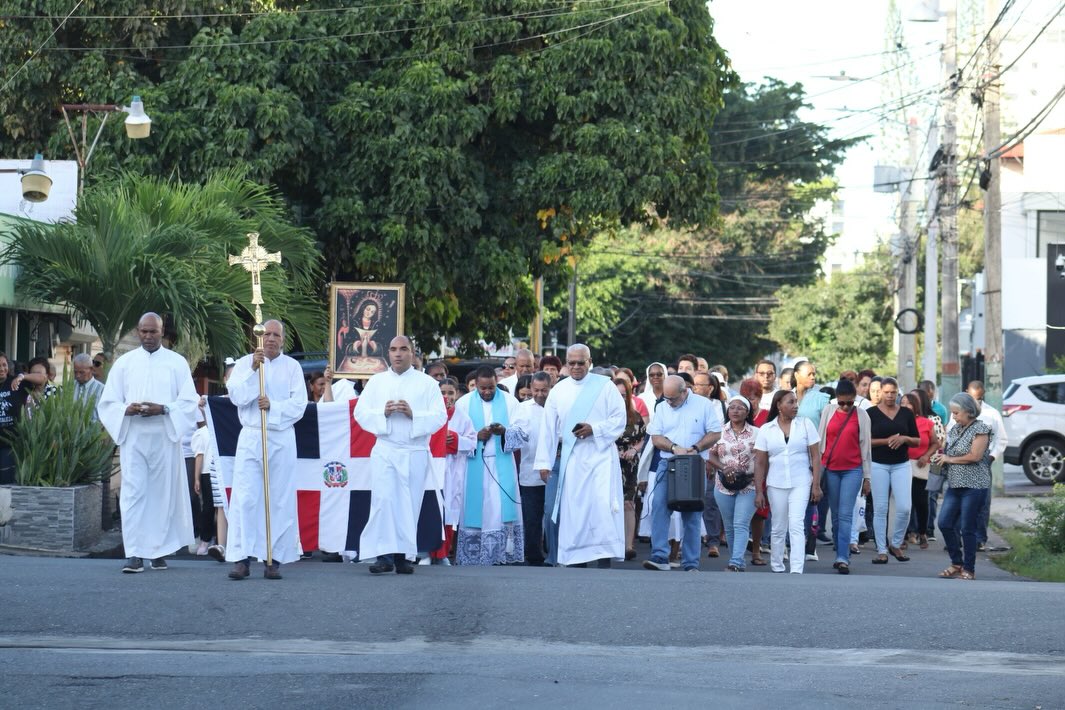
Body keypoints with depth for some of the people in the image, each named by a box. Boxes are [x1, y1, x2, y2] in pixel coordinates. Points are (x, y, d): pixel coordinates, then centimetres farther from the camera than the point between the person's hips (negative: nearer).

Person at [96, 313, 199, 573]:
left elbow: (190, 401, 2)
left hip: (165, 437, 0)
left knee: (164, 492, 2)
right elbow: (107, 402, 8)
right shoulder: (124, 363, 10)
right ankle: (135, 554, -10)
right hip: (132, 437, 0)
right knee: (133, 492, -8)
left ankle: (160, 550, 11)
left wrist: (163, 409, -15)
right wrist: (127, 409, -13)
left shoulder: (177, 362, 7)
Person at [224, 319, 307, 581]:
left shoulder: (292, 367, 7)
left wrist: (272, 405, -14)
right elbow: (236, 395, -7)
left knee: (280, 499, 0)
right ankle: (242, 557, -7)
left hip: (282, 439, 0)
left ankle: (274, 559, 3)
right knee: (245, 498, -7)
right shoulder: (244, 363, 7)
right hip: (251, 437, 0)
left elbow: (299, 405, 0)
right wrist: (253, 370, -16)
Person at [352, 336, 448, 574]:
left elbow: (440, 417, -2)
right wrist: (383, 412, -12)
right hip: (384, 450, 0)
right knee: (383, 500, -12)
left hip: (415, 452, 0)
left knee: (409, 503, 1)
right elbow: (360, 412, 5)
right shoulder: (377, 381, 11)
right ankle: (384, 554, -13)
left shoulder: (427, 383, 6)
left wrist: (413, 414, -16)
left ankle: (403, 556, 8)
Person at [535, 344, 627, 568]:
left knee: (602, 505, -13)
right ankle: (577, 559, 6)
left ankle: (605, 558, -12)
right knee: (573, 508, 1)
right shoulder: (558, 391, 10)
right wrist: (544, 462, 6)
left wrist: (594, 429, -14)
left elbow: (619, 419, 1)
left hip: (600, 455, -3)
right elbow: (548, 429, 10)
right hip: (571, 458, 3)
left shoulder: (605, 386, 3)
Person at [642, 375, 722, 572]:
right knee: (659, 508, -13)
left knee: (692, 515, 2)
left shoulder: (704, 405, 1)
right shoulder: (662, 408, 9)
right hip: (667, 465, 2)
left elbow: (715, 433, -1)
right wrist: (675, 448, -12)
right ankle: (660, 557, -16)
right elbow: (655, 437, 5)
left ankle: (691, 564, 6)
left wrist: (695, 448, -13)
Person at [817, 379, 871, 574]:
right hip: (831, 469, 2)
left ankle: (843, 559, -15)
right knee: (836, 515, 8)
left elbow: (866, 446, 4)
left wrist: (867, 477, 4)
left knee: (845, 515, -11)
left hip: (853, 470, -2)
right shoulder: (829, 411, 5)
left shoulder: (861, 415, 1)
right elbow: (820, 440, 9)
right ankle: (841, 555, 16)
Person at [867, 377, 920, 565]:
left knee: (904, 508, -7)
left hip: (901, 465, 2)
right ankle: (881, 550, 6)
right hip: (878, 464, -2)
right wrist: (886, 441, -15)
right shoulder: (871, 413, 1)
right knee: (880, 508, -1)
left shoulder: (906, 413, 8)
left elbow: (917, 441, 10)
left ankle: (895, 544, 13)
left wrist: (904, 438, -10)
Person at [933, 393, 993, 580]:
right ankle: (956, 563, 17)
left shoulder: (980, 429, -8)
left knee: (968, 528, -4)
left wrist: (949, 459, -9)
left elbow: (975, 456, -16)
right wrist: (940, 456, 2)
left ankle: (969, 569, 6)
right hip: (955, 485, 8)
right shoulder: (955, 429, 15)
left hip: (974, 485, -8)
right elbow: (947, 450, 25)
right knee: (944, 523, 2)